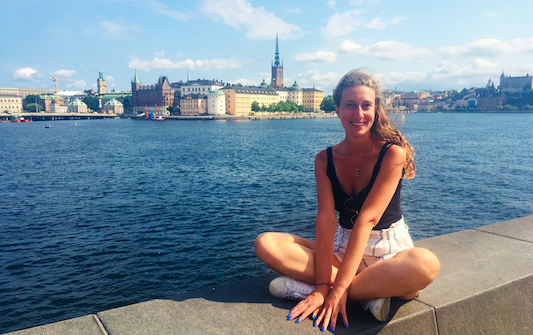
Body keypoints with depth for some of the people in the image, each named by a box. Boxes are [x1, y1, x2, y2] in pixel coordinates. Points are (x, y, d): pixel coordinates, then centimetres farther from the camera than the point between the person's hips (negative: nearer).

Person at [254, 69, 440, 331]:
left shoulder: (393, 153, -15)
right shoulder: (325, 159, -3)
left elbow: (367, 219, -23)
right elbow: (326, 218, -14)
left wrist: (335, 288, -26)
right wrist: (324, 283, -25)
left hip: (387, 251, -2)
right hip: (342, 248, 3)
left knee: (426, 264, -38)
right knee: (265, 244, -18)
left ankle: (307, 286, -25)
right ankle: (368, 291, -20)